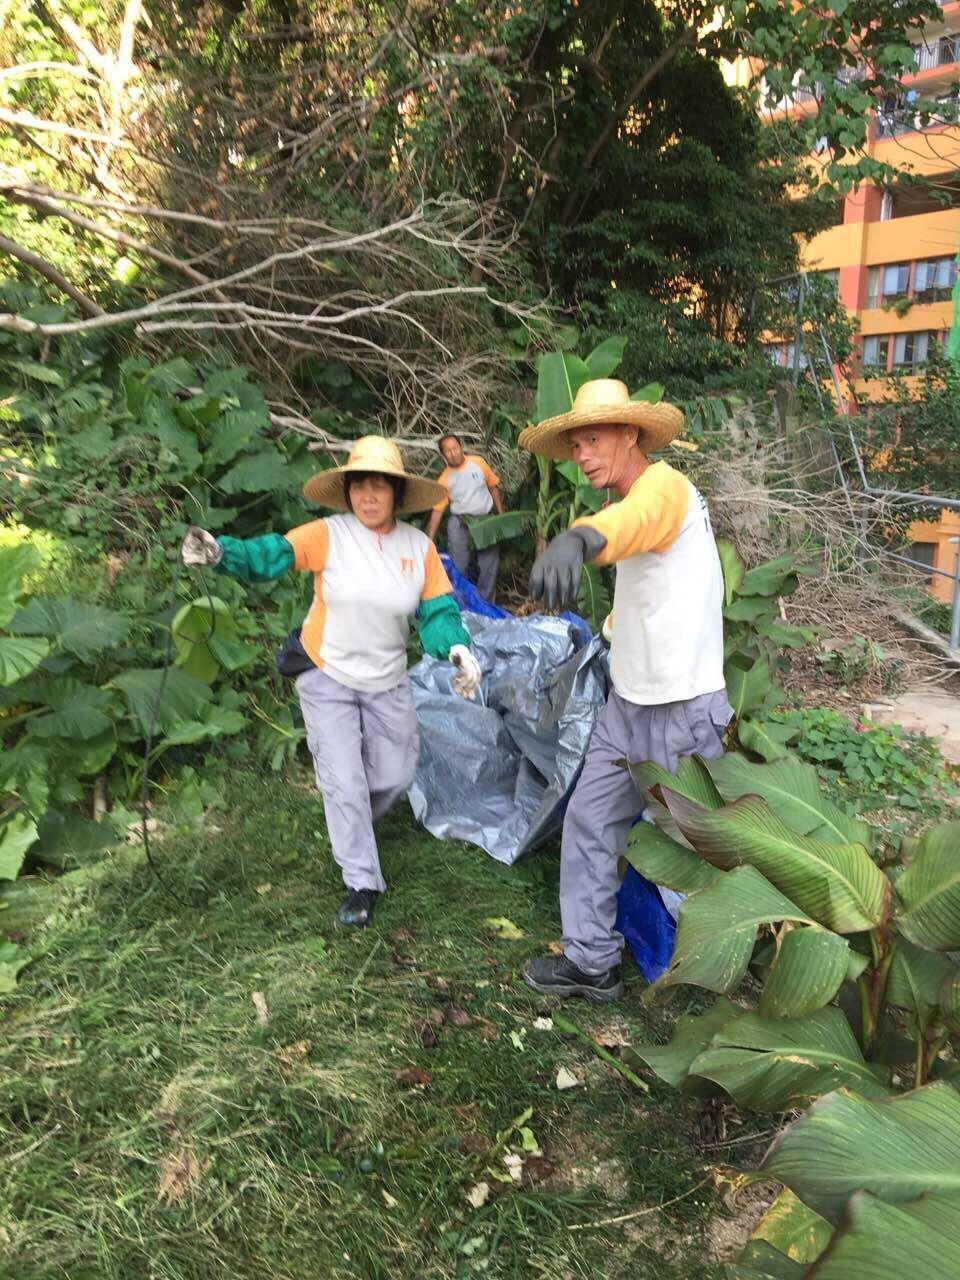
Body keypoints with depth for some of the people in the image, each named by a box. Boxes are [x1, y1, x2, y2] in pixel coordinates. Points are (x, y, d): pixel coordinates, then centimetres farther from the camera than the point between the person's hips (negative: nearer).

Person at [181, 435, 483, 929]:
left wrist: (456, 646, -25)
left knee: (394, 775, 14)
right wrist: (220, 552, -49)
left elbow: (438, 610, -4)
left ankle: (350, 827, 48)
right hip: (327, 678, -3)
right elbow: (270, 555, -29)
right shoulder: (329, 535, -17)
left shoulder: (419, 546, -7)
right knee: (343, 782, -1)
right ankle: (362, 883, 19)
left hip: (388, 681, 4)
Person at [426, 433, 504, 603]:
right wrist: (430, 539, -10)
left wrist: (501, 514, 4)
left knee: (489, 567, 2)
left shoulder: (478, 462, -3)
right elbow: (437, 509, -5)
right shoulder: (444, 479, -6)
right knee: (458, 567, -2)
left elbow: (493, 487, 7)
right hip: (459, 524, -1)